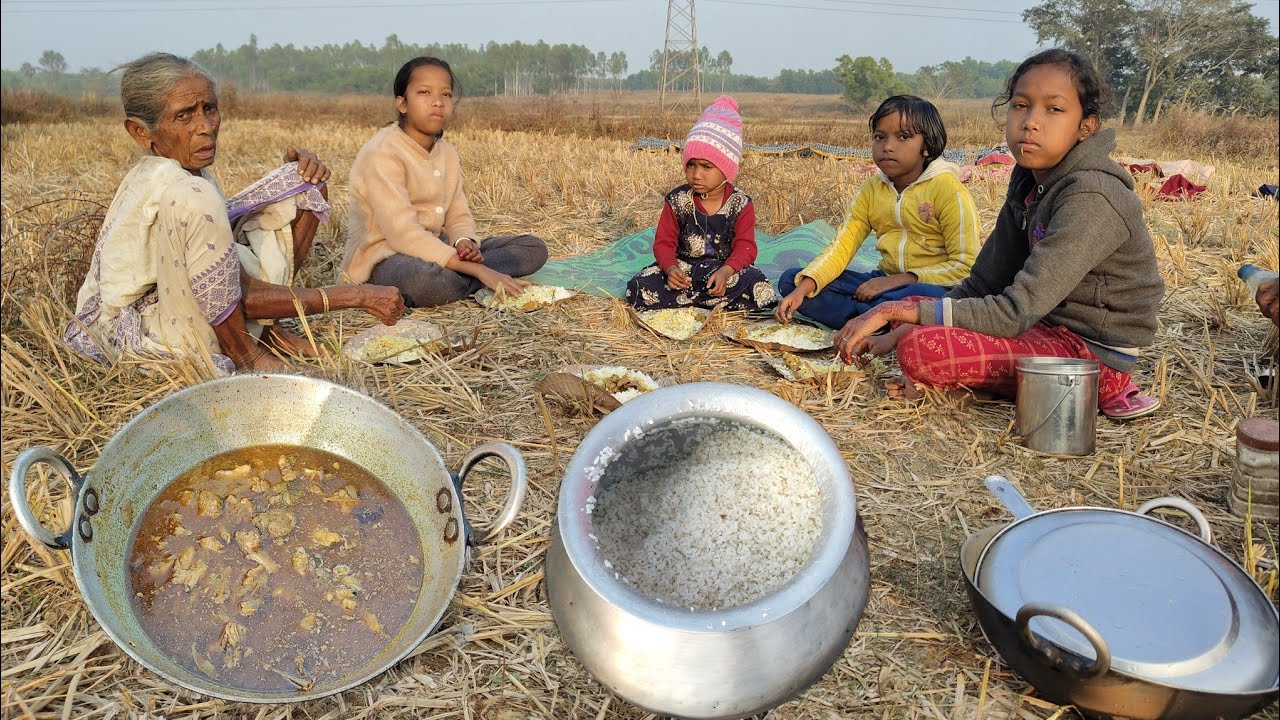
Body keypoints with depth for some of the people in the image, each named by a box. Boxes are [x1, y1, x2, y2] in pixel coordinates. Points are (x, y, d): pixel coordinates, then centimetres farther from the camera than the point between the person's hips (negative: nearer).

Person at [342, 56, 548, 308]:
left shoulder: (447, 153, 9)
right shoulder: (382, 153, -17)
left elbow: (459, 216, 10)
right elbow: (403, 233, -26)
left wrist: (465, 243, -18)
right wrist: (478, 270, -30)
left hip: (433, 250, 9)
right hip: (384, 256, -9)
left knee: (534, 248, 0)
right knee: (426, 279, -45)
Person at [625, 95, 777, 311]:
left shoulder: (741, 204, -5)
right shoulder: (676, 200, -2)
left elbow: (745, 247, -10)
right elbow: (664, 242, -2)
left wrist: (726, 271, -32)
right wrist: (670, 267, -26)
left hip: (727, 268, 0)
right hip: (683, 267, 1)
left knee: (763, 293, -30)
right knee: (637, 289, -25)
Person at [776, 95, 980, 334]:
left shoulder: (947, 189, -8)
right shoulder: (872, 188, 8)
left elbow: (966, 266, -13)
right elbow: (841, 246, -1)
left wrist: (901, 280, -20)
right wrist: (802, 289, -17)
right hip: (886, 282, 6)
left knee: (927, 296, -43)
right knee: (790, 281, -8)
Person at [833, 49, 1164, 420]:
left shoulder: (1090, 198, -24)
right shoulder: (1029, 179, 4)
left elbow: (1015, 313, -28)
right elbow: (984, 284, 4)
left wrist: (893, 311, -27)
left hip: (1092, 352, -8)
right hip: (1050, 325, 8)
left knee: (920, 347, -26)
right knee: (917, 311, 13)